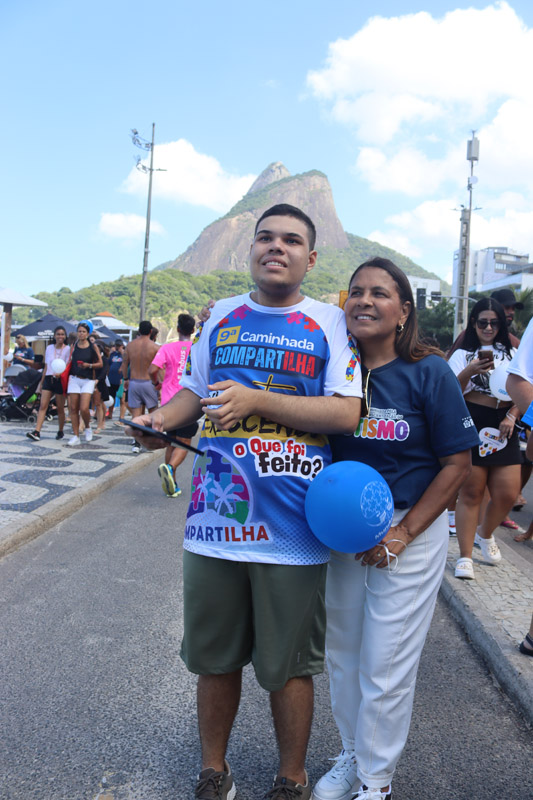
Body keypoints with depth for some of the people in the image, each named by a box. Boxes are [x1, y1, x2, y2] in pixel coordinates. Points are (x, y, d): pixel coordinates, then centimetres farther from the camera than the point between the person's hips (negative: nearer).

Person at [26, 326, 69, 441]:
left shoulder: (68, 349, 0)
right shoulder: (49, 348, 13)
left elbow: (68, 366, -7)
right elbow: (46, 366, 18)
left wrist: (60, 373, -28)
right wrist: (41, 382, 18)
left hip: (60, 380, -3)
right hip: (48, 379, 3)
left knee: (60, 408, 4)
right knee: (43, 406, -7)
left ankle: (60, 431, 19)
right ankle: (37, 432, -14)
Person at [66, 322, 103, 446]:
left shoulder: (93, 347, 1)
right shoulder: (74, 346, 7)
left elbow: (100, 363, 3)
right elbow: (70, 362, 10)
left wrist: (89, 365, -13)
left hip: (88, 380, -3)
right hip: (74, 379, 3)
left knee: (84, 408, -14)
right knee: (73, 408, 1)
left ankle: (87, 427, 16)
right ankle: (75, 435, 9)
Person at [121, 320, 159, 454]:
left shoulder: (130, 345, 3)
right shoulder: (155, 347, -8)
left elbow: (124, 365, 7)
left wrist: (126, 379, 21)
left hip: (133, 382, 2)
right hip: (148, 383, -2)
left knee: (136, 414, 4)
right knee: (153, 411, 15)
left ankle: (136, 443, -4)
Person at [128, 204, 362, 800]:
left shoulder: (330, 323, 0)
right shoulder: (220, 315, 10)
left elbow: (347, 412, -10)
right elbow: (195, 390, 16)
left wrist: (256, 399, -18)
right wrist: (161, 417, -5)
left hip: (292, 528, -2)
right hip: (216, 519, 3)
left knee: (288, 667, 12)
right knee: (215, 659, 17)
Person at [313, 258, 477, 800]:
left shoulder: (429, 373, -12)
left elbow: (457, 462, -9)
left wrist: (403, 534, -13)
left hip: (409, 535, -3)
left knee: (386, 667, 6)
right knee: (343, 655, 16)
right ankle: (352, 755, 41)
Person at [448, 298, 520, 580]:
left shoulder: (511, 354, 14)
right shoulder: (462, 354, 5)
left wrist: (511, 417, -3)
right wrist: (469, 371, -21)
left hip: (502, 429, 3)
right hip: (471, 427, -3)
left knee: (507, 494, 0)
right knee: (471, 492, -1)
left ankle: (485, 535, 30)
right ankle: (465, 557, 7)